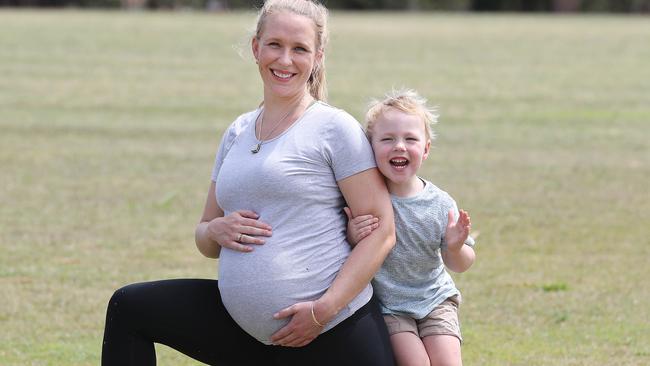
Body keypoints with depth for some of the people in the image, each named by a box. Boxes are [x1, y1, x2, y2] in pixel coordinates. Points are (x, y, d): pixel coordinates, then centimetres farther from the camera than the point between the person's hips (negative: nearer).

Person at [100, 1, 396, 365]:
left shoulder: (334, 127, -5)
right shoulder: (237, 134, 14)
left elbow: (382, 229, -10)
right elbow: (206, 240, 20)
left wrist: (323, 309, -18)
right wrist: (217, 231, -4)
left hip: (336, 335, -6)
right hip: (251, 331, 6)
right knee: (130, 307, 6)